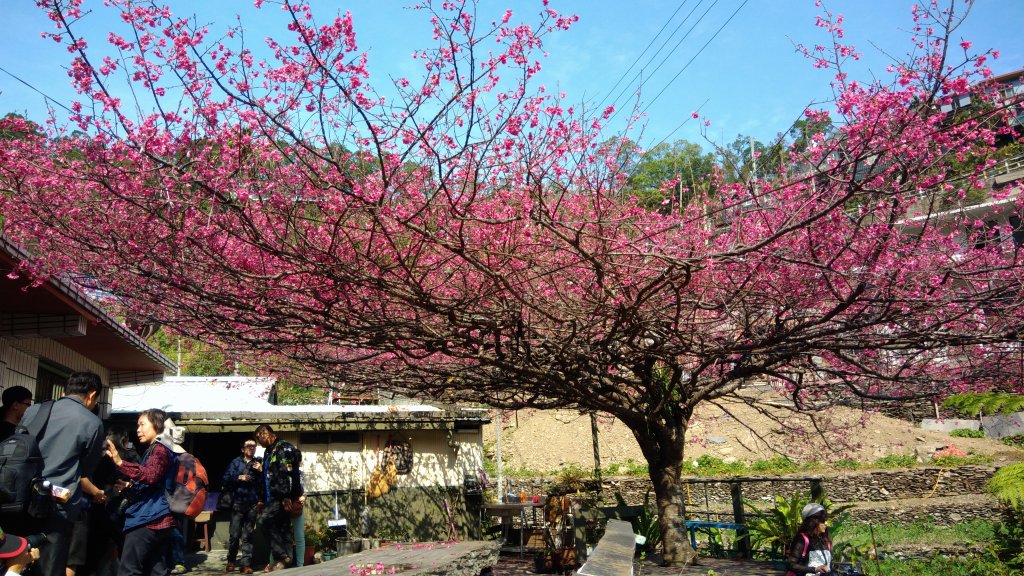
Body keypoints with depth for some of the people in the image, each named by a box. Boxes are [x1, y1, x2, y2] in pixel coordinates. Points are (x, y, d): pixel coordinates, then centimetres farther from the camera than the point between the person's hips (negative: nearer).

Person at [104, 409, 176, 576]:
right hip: (159, 521, 11)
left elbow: (150, 475, -29)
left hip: (148, 520, -11)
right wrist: (129, 487, 24)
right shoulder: (157, 450, 24)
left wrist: (120, 462, -35)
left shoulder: (160, 449, -8)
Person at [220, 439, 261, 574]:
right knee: (234, 534, 0)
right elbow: (225, 480, -2)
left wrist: (260, 472, -12)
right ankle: (231, 560, 19)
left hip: (253, 504, 1)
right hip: (238, 503, -1)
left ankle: (246, 563, 4)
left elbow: (263, 482, 3)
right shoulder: (236, 462, 6)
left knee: (248, 535, 2)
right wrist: (239, 478, -14)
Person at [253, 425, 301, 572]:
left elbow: (288, 473, -20)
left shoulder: (284, 448, -10)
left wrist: (287, 497, -27)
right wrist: (262, 499, 23)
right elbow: (266, 477, 25)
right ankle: (287, 559, 9)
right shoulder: (268, 452, 21)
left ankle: (283, 556, -15)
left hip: (283, 497, -10)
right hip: (273, 498, 10)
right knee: (282, 530, 7)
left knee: (265, 520, -20)